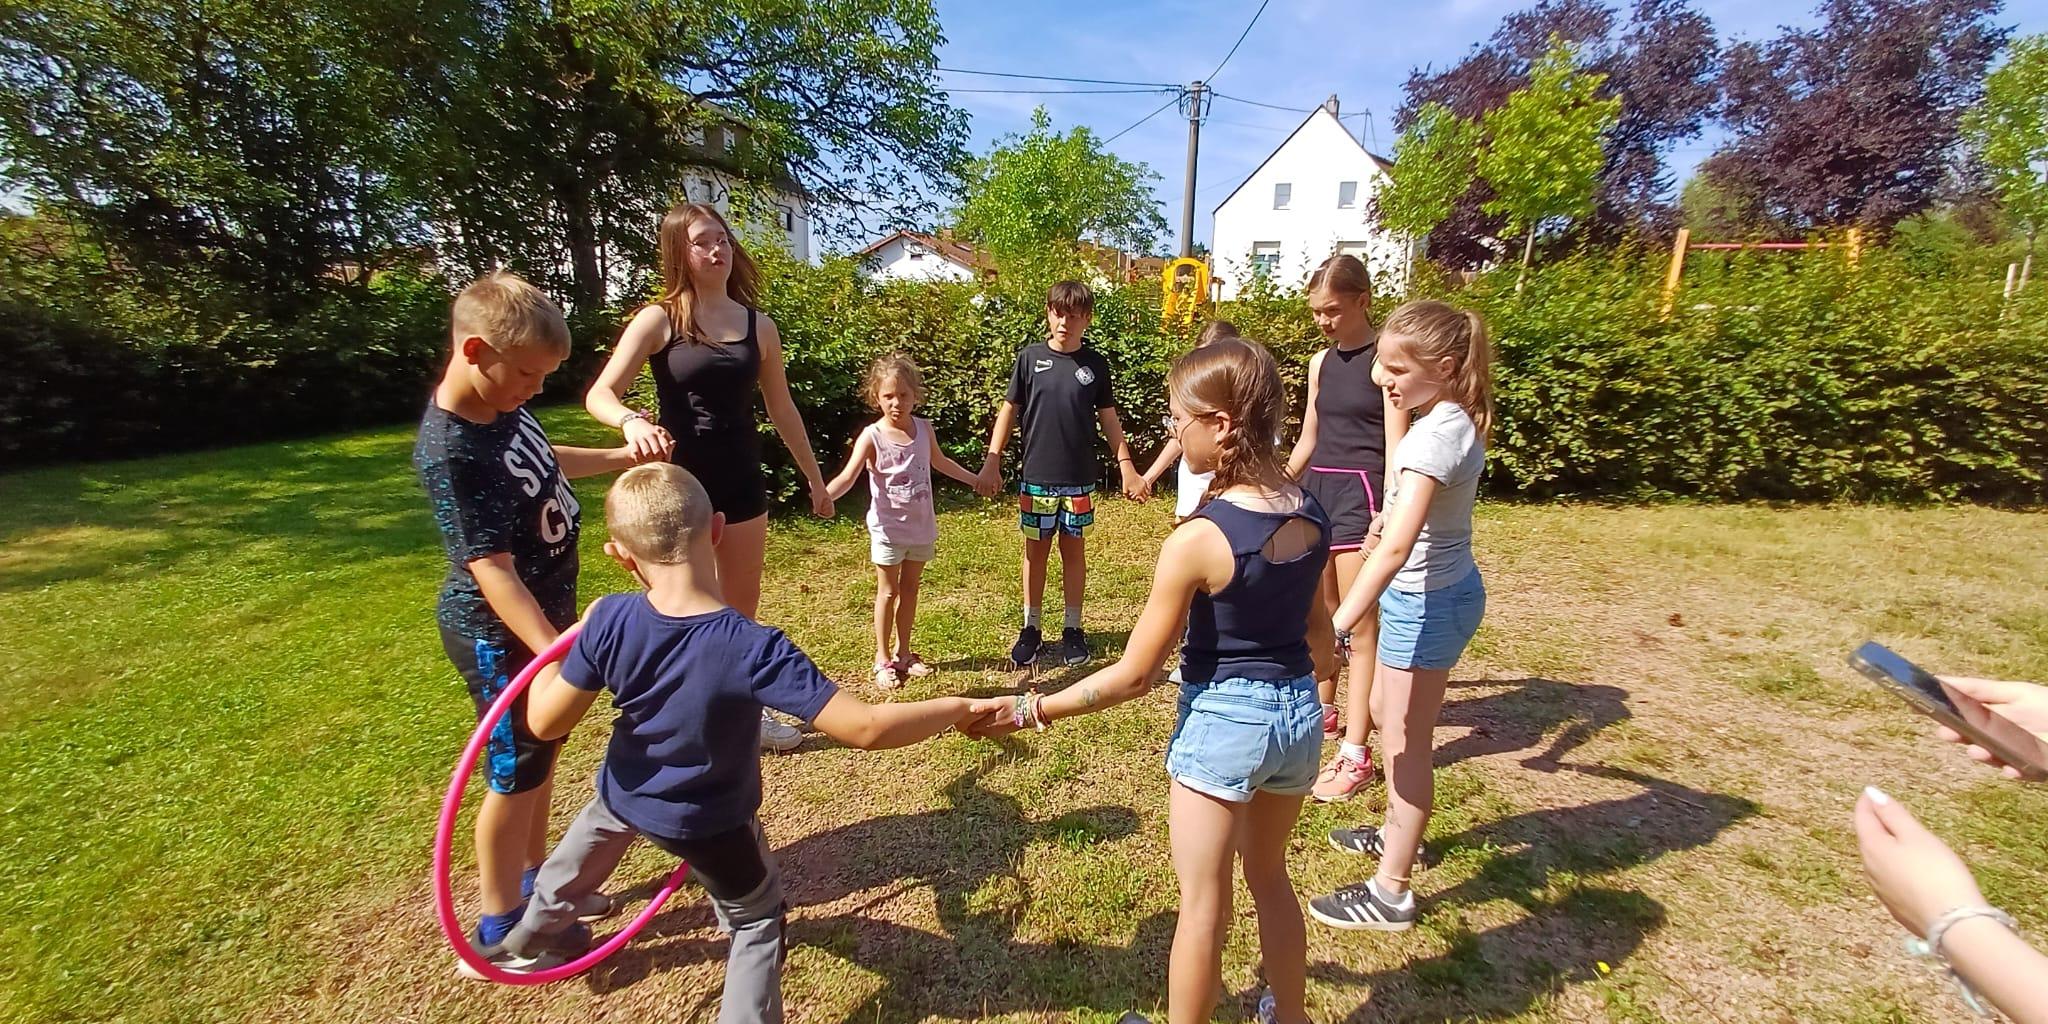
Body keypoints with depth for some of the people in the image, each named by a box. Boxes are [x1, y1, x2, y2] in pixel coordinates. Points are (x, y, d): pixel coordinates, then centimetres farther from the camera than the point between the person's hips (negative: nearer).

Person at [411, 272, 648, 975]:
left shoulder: (504, 407, -3)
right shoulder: (452, 451, -28)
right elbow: (492, 567, -32)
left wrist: (618, 457, 27)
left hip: (546, 613, 8)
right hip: (500, 637, -8)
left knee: (541, 756, 22)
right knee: (515, 773, 8)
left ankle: (534, 879, 43)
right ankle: (501, 926, 30)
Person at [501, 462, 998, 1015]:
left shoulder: (610, 619, -28)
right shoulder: (754, 648, -39)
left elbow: (544, 722, -15)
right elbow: (865, 728, -42)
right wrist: (961, 708, -30)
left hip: (622, 795, 5)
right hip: (707, 822, -4)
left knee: (574, 864, 40)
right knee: (758, 922, 24)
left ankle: (533, 936, 67)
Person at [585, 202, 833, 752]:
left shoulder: (758, 325, 4)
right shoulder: (659, 319, -6)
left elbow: (782, 409, 11)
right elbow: (599, 395, -13)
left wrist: (814, 478, 15)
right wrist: (632, 422, -35)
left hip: (742, 484, 4)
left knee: (742, 610, 14)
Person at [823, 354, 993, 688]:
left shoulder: (924, 429, 0)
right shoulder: (872, 436, -15)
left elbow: (939, 461, 19)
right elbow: (848, 476, -25)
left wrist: (974, 479, 28)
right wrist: (824, 495, -46)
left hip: (921, 526, 5)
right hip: (888, 528, -4)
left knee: (910, 589, 15)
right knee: (888, 592, 6)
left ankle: (902, 652, 29)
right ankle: (883, 660, 20)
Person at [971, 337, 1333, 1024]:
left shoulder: (1197, 540, -24)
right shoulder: (1312, 516, -5)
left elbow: (1135, 674, -20)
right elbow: (1318, 630, 10)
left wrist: (1031, 709, -11)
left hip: (1223, 721, -7)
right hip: (1300, 713, 7)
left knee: (1203, 903, 14)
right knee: (1269, 874, 29)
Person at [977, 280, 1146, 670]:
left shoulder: (1095, 364, 2)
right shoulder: (1030, 358, -1)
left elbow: (1109, 419, 6)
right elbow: (1009, 410, 2)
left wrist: (1127, 467, 2)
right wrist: (992, 460, -4)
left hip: (1078, 479, 1)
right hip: (1035, 477, 0)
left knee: (1073, 549, 9)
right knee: (1035, 550, 9)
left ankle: (1072, 629, 22)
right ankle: (1030, 628, 21)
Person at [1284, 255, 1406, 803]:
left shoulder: (1385, 357, -8)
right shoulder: (1320, 362, 12)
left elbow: (1395, 444, -14)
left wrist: (1388, 513, -23)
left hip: (1359, 491, -7)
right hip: (1316, 488, 7)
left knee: (1359, 622, -4)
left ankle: (1355, 753, 3)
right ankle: (1323, 709, 34)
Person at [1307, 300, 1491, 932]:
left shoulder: (1435, 436, -26)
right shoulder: (1456, 420, 3)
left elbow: (1395, 545, -37)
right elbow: (1402, 479, 24)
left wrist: (1338, 628, -41)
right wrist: (1398, 404, 17)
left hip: (1426, 601, -10)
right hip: (1432, 593, 10)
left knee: (1405, 743, 3)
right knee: (1386, 715, 25)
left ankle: (1390, 893, 20)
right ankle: (1398, 832, 47)